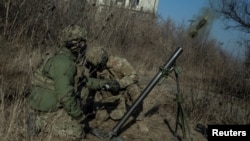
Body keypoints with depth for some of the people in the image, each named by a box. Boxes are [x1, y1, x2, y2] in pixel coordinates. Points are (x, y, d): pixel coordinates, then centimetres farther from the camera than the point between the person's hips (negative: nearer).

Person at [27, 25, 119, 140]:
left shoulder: (67, 59, 8)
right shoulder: (63, 63, -25)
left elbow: (82, 79, 23)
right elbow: (65, 96, -27)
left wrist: (100, 83, 20)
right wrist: (79, 115, -15)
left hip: (53, 104, 10)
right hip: (48, 109, -10)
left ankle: (41, 120, 13)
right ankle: (40, 123, -4)